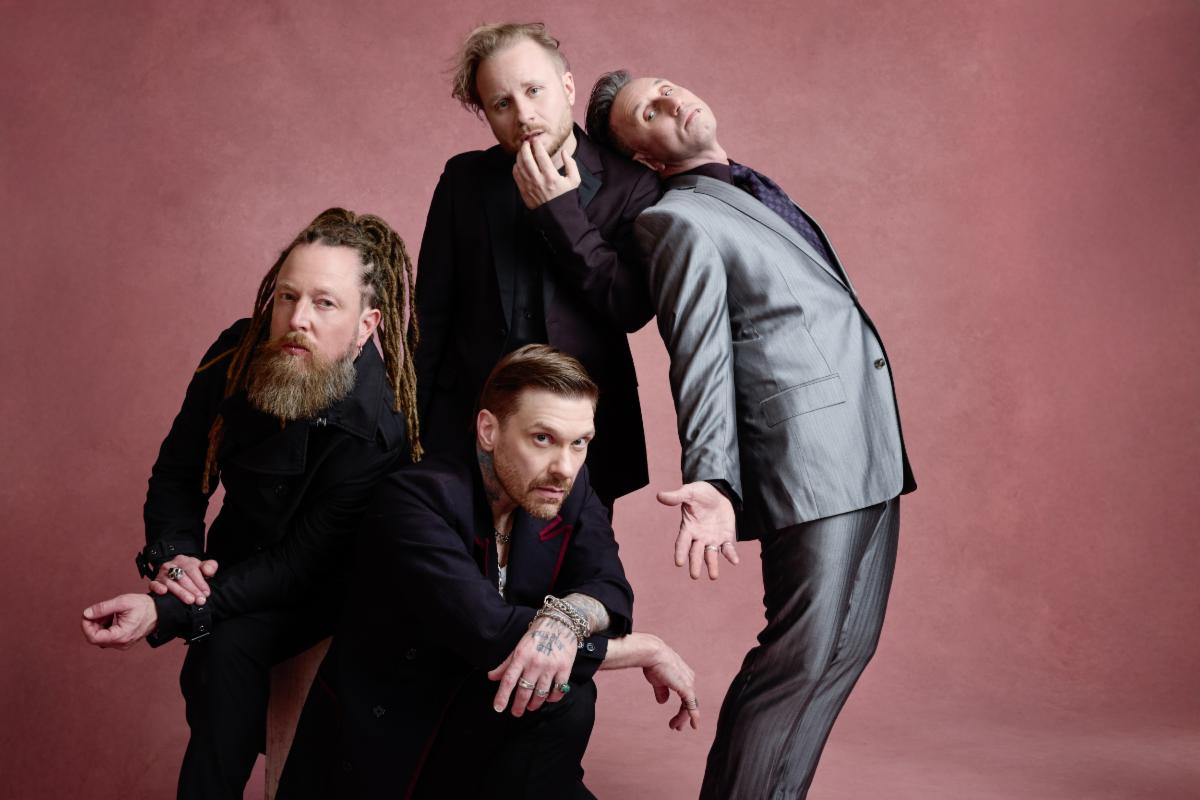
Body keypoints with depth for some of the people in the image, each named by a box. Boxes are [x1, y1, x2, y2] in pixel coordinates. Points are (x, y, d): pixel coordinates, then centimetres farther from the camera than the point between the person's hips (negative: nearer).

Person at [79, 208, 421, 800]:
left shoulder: (378, 426, -30)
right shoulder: (237, 355, -13)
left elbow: (303, 566, -28)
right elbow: (176, 473, 0)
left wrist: (165, 613, -35)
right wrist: (172, 552, -21)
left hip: (321, 593, -5)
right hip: (237, 557, 5)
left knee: (231, 645, -29)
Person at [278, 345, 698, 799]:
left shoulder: (571, 492, -2)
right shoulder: (418, 498, -23)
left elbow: (613, 593, -10)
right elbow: (488, 633, -32)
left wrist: (566, 617, -36)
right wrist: (646, 650, -24)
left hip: (475, 746, 6)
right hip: (377, 756, -5)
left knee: (569, 695, -22)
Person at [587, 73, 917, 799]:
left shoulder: (757, 195, 20)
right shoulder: (679, 220, -5)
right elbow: (702, 363, -14)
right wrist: (712, 481, -27)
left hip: (870, 458, 9)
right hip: (810, 462, -9)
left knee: (848, 645, 12)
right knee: (803, 655, -10)